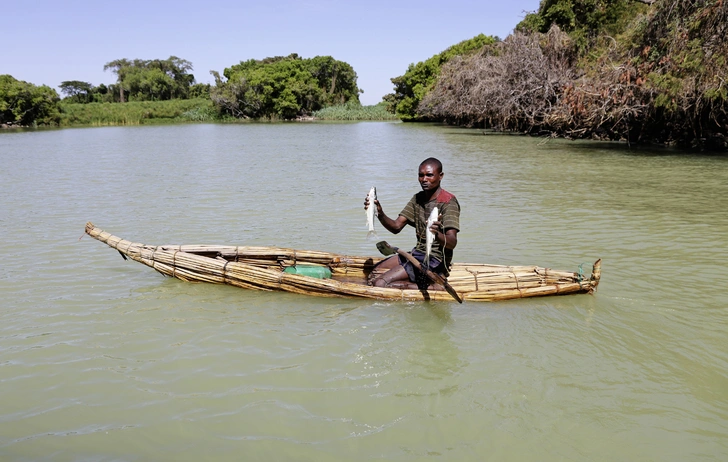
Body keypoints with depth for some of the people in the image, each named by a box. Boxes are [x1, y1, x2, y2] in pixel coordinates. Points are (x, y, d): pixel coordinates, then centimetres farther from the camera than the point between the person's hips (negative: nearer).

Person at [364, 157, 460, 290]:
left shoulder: (448, 202, -15)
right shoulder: (417, 199, 10)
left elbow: (452, 242, -27)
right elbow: (396, 227, 4)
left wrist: (437, 234, -50)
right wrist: (380, 214, -16)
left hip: (435, 259, -9)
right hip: (417, 253, 9)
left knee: (380, 283, -19)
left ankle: (431, 286, -11)